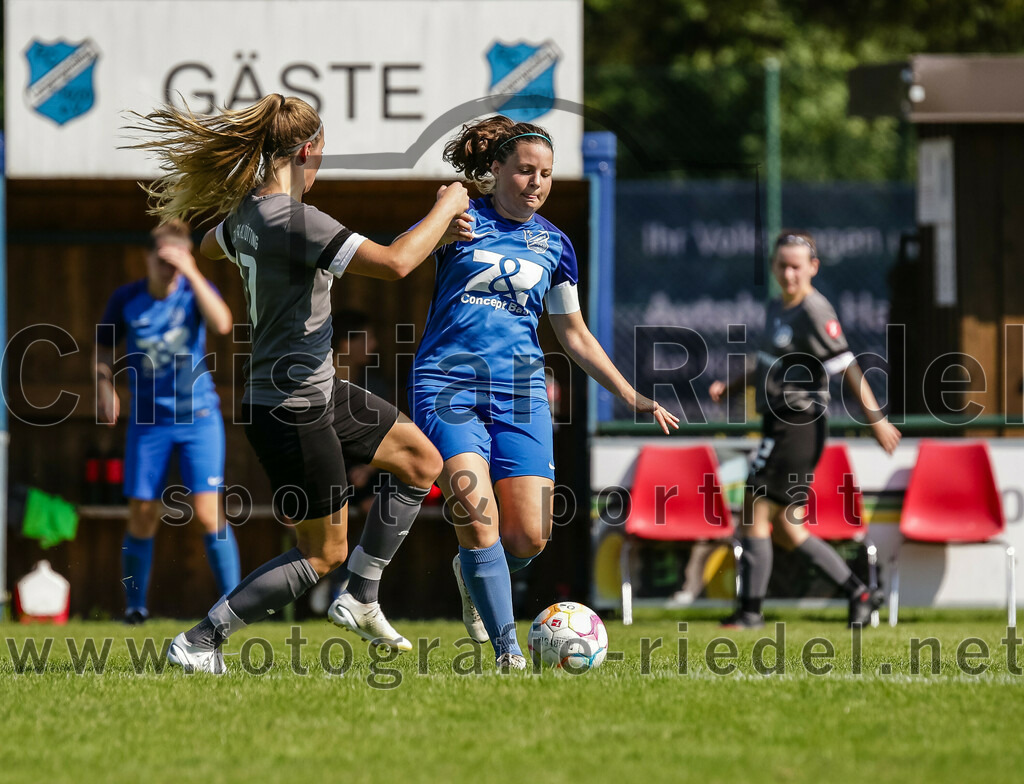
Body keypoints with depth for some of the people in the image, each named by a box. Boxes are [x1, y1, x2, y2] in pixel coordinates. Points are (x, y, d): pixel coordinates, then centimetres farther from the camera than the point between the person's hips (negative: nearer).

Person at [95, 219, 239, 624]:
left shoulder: (195, 290, -6)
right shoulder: (126, 299, -2)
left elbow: (221, 324, -27)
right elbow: (104, 348, 11)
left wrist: (191, 274, -30)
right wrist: (105, 385, -7)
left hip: (198, 414, -2)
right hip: (148, 419, 2)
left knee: (208, 511, -11)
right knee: (141, 515, 1)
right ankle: (135, 606, 15)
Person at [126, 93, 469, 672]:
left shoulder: (246, 211, 3)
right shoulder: (293, 220, -26)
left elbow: (212, 246, 29)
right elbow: (395, 263, -33)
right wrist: (446, 208, -17)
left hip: (318, 391, 10)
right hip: (293, 410, -10)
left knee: (422, 459, 18)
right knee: (324, 554, 1)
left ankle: (360, 600, 22)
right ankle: (200, 642, 4)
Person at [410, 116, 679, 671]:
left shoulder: (552, 243, 14)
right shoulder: (461, 220, 3)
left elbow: (574, 335, 21)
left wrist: (633, 398, 17)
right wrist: (440, 236, -27)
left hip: (519, 391, 3)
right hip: (447, 384, -3)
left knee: (528, 539, -5)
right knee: (477, 516, -20)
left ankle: (473, 574, 30)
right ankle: (507, 650, -13)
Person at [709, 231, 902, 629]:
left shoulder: (815, 312, -14)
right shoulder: (776, 309, 13)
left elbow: (848, 367, -17)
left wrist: (877, 419, -19)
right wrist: (729, 386, 12)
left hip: (798, 426, -10)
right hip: (779, 424, 10)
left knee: (755, 513, -6)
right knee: (785, 529, 10)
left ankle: (750, 610, 0)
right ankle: (859, 593, 13)